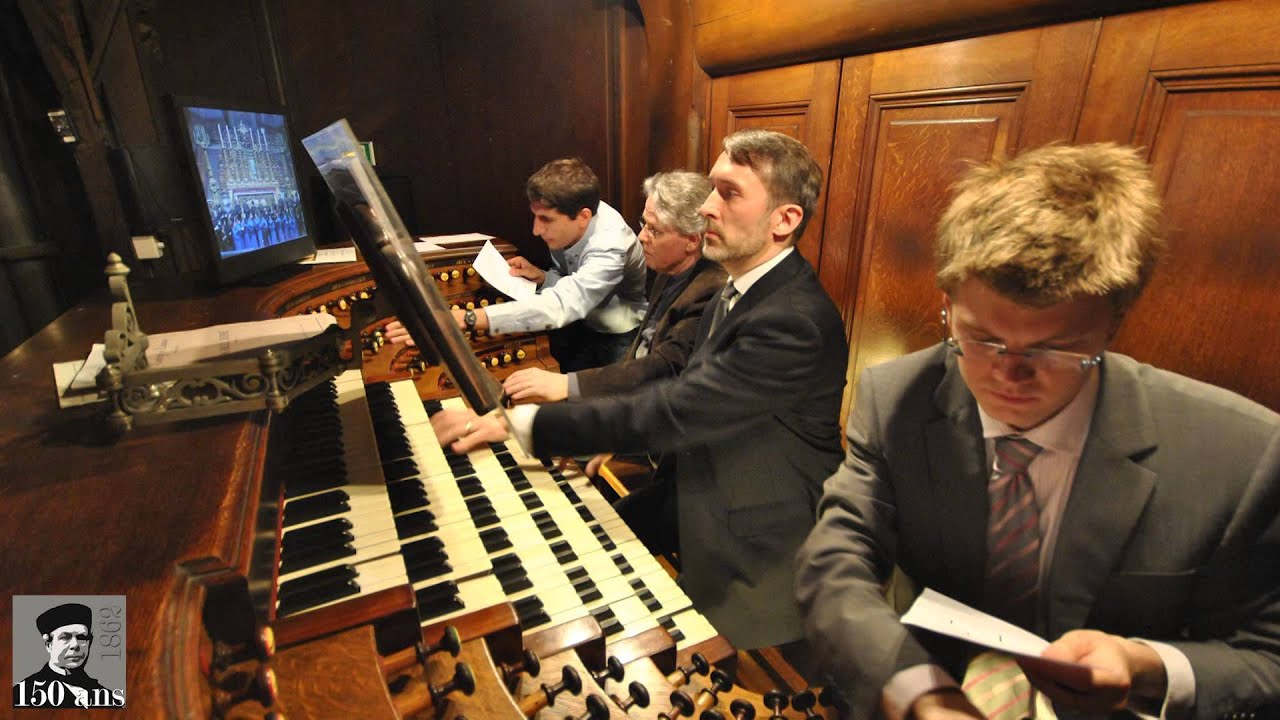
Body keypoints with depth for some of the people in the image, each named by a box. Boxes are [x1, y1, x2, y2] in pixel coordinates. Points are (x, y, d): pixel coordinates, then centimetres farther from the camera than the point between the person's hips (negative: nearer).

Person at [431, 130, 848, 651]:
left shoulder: (795, 321, -29)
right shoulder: (742, 287, 3)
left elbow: (674, 410, -33)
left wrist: (517, 423, -29)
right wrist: (617, 436, -3)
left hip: (753, 568, -8)